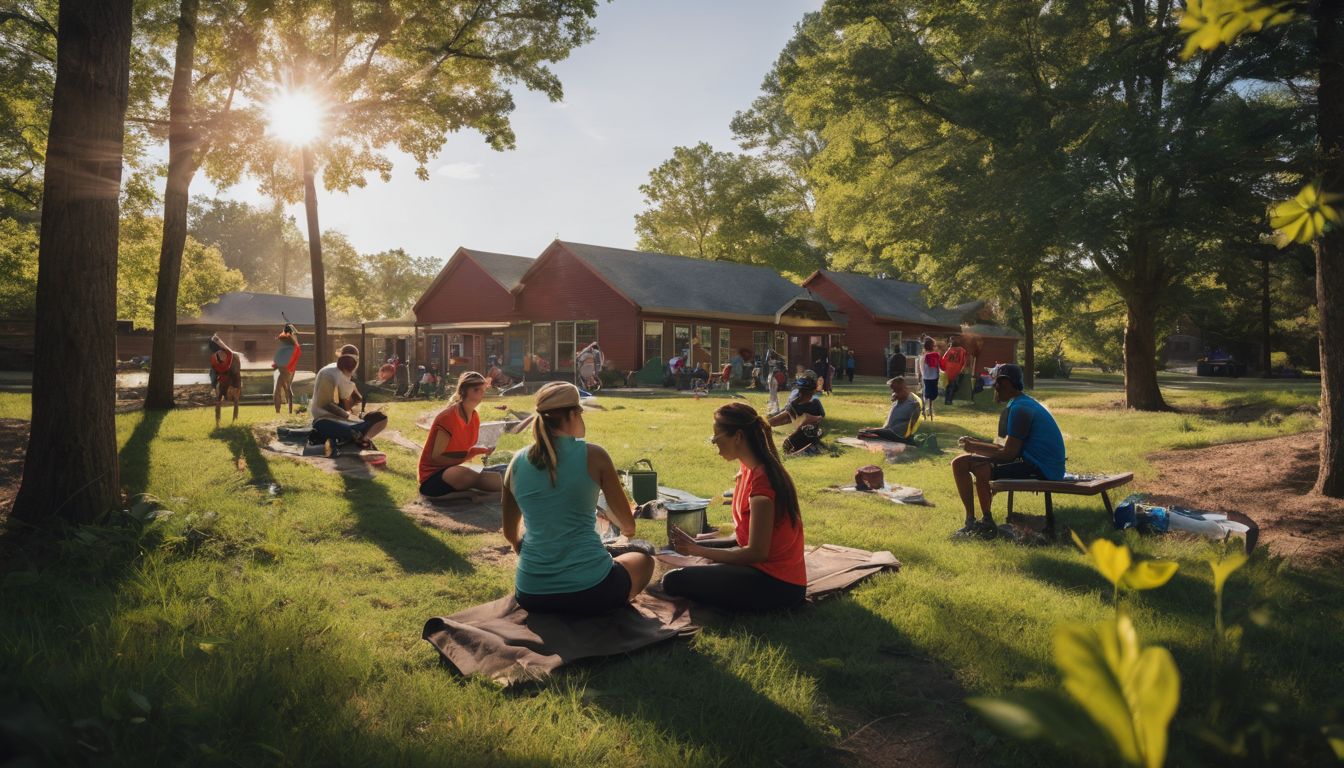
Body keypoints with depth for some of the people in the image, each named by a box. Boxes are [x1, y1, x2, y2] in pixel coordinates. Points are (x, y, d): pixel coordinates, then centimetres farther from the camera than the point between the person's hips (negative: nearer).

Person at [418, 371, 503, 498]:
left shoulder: (475, 417, 4)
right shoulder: (448, 417, -19)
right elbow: (437, 457, -17)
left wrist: (480, 451, -9)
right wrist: (470, 454, -20)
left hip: (454, 470, 6)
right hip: (433, 476, -6)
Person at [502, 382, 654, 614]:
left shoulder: (518, 462, 2)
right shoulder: (593, 455, -8)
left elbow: (510, 533, 14)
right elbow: (629, 526, 4)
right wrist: (626, 530, 28)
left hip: (531, 595, 5)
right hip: (590, 589, -5)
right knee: (644, 561, 26)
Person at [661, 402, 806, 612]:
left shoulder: (761, 480, -22)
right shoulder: (748, 469, 7)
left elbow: (757, 553, -22)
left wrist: (697, 550, -15)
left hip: (778, 586, -9)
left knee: (674, 580, -16)